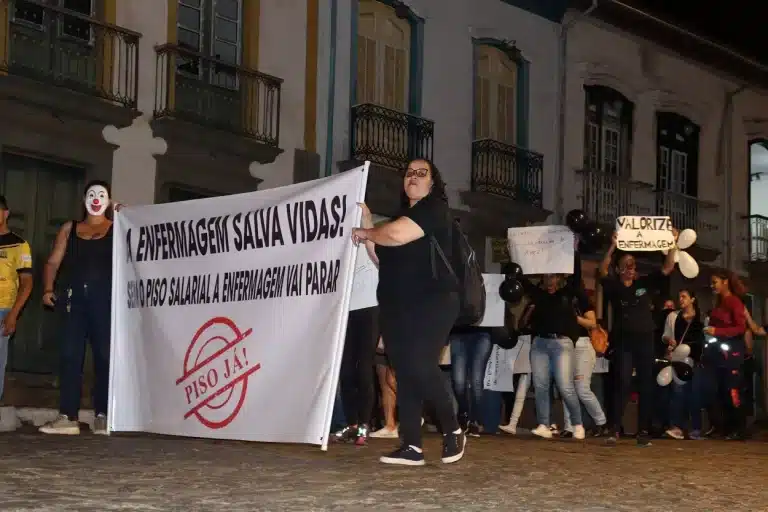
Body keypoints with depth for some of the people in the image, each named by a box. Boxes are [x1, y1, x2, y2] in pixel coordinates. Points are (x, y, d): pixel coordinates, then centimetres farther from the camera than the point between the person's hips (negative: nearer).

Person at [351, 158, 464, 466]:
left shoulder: (435, 208, -4)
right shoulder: (400, 215, 23)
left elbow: (397, 235, -19)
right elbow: (382, 260, 22)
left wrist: (365, 233, -1)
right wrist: (367, 227, 12)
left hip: (431, 303, -8)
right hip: (396, 306, 8)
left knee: (421, 367, -18)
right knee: (404, 373, 1)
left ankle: (453, 431, 1)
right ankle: (411, 447, 0)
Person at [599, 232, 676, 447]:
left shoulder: (645, 284, 9)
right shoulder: (613, 287, 3)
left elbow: (668, 268, 5)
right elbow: (603, 270, -14)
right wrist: (613, 246, -23)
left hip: (645, 340, 3)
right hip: (623, 342, -3)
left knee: (646, 386, 3)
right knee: (622, 383, -11)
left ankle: (643, 431, 7)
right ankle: (615, 429, -10)